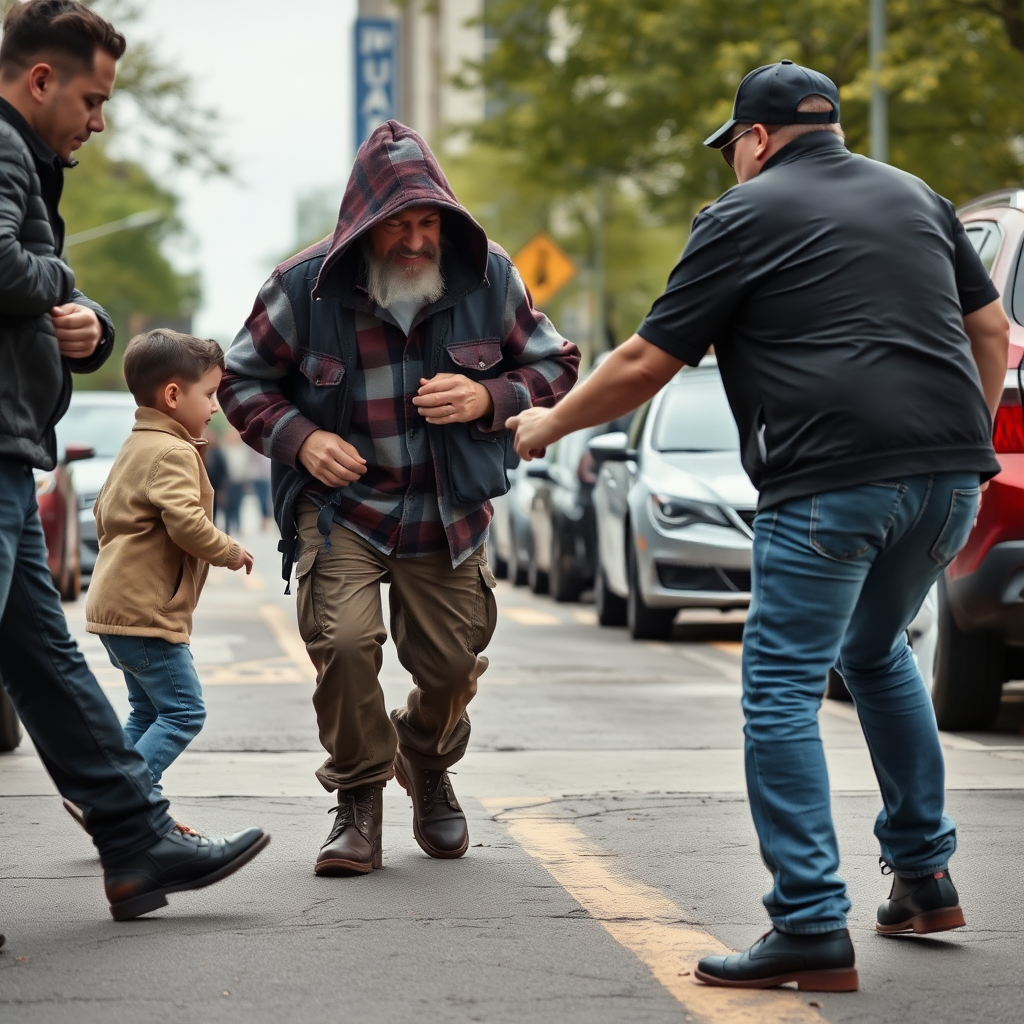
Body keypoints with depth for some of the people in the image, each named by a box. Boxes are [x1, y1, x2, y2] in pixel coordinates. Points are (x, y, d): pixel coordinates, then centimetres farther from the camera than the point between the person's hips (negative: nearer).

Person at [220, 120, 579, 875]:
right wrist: (298, 437, -15)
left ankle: (428, 766, 40)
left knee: (452, 662, 5)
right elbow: (244, 380, 3)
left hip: (448, 510, 2)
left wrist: (489, 399, -16)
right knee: (345, 641, -21)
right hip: (342, 504, -2)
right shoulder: (306, 287, -11)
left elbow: (556, 365, 4)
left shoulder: (488, 276, -6)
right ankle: (359, 801, -1)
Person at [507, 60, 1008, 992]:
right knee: (877, 653, 27)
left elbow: (646, 365, 4)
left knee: (784, 691, -1)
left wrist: (549, 425, 19)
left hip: (831, 479, -7)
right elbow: (991, 329, 20)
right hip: (948, 474, 7)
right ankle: (925, 879, 29)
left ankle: (814, 931, -9)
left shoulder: (744, 217, 3)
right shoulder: (916, 197, 20)